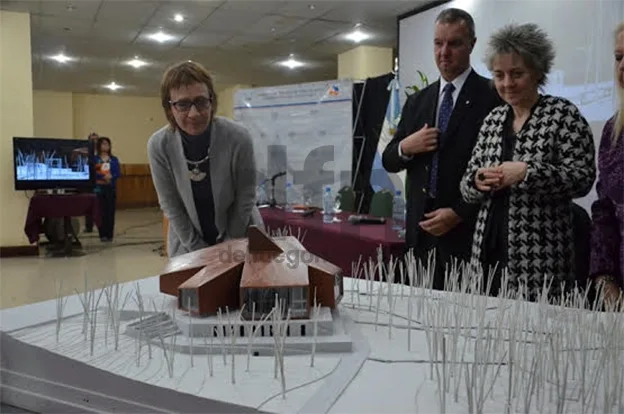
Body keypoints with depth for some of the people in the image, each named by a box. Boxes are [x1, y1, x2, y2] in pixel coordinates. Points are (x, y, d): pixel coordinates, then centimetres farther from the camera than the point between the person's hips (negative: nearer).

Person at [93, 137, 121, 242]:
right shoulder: (94, 159, 2)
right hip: (99, 188, -2)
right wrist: (103, 177, -20)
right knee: (101, 212, -1)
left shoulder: (114, 159, 9)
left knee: (110, 212, 1)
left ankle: (110, 235, 7)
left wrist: (110, 177, -18)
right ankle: (103, 235, 6)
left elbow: (118, 173, 1)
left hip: (111, 189, 2)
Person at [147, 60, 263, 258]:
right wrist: (200, 254, -7)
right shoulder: (158, 146, -18)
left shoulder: (238, 138, -23)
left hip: (240, 236, -1)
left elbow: (245, 199, -13)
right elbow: (171, 206, -9)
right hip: (188, 245, 1)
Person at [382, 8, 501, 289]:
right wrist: (405, 147, -9)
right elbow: (389, 161, 12)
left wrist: (459, 213, -13)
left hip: (468, 231, -4)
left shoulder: (492, 97, -4)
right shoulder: (417, 101, 12)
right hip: (421, 230, 4)